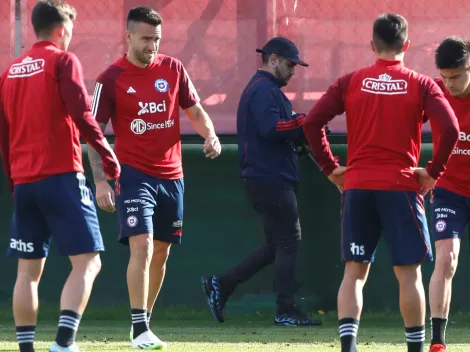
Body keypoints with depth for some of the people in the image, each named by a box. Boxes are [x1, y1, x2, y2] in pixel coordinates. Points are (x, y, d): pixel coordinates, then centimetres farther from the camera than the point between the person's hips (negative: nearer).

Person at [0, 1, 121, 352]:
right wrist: (106, 152, -4)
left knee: (29, 270, 11)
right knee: (87, 262, -7)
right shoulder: (63, 61, -4)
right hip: (61, 177, -7)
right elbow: (81, 114, -15)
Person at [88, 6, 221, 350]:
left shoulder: (173, 69, 4)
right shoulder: (111, 79, -7)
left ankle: (143, 323, 24)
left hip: (171, 175, 5)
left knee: (161, 252, 11)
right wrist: (100, 181, -15)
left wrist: (210, 135, -9)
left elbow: (195, 110, 13)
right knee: (142, 246, -18)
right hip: (134, 174, -5)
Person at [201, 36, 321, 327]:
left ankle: (221, 285, 14)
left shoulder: (268, 89, 22)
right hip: (270, 180, -11)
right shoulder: (263, 89, -12)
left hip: (270, 180, 11)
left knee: (279, 243, 14)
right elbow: (270, 128, -25)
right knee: (289, 241, -6)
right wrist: (303, 121, -18)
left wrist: (304, 130, 5)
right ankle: (286, 311, -2)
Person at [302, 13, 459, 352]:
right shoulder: (421, 85, 0)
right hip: (402, 187, -2)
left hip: (357, 186, 2)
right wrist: (433, 172, -2)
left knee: (354, 271, 4)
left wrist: (330, 167, 6)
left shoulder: (350, 82, 5)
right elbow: (451, 129, -11)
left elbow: (312, 123, -2)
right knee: (409, 273, 5)